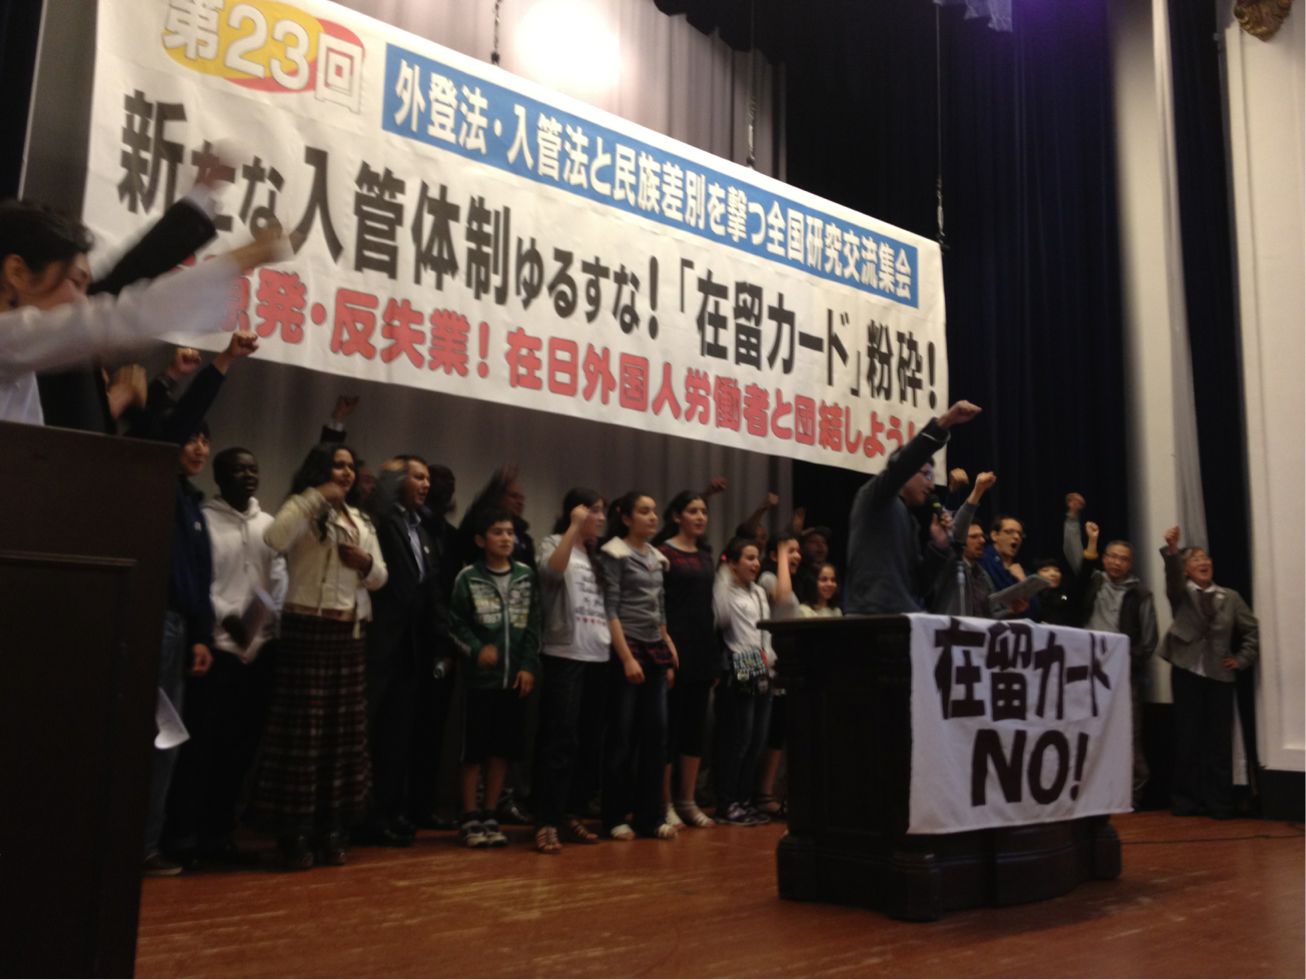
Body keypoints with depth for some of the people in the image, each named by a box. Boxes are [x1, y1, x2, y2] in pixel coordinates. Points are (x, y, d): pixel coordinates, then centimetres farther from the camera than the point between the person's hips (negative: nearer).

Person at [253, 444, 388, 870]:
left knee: (344, 732, 7)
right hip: (308, 630, -7)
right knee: (303, 731, -5)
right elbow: (274, 539, -25)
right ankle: (294, 833, 3)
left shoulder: (361, 520, 18)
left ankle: (333, 828, 16)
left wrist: (367, 563, -4)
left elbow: (380, 578, 18)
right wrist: (317, 496, -21)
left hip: (350, 635, 7)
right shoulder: (302, 510, -3)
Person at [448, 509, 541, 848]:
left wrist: (529, 666, -2)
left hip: (515, 677, 3)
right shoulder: (468, 577, -1)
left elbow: (534, 625, 6)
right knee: (474, 749, 2)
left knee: (504, 748, 8)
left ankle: (490, 816, 19)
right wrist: (476, 649, -16)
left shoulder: (526, 576, 7)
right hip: (480, 676, -3)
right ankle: (470, 818, 13)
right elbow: (455, 623, -2)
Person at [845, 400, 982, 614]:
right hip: (875, 616, -9)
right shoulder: (874, 498, 2)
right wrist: (943, 423, -29)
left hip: (904, 617, 9)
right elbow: (902, 463, -20)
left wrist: (939, 544, 6)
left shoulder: (908, 520, 23)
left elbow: (917, 585, 18)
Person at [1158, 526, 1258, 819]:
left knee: (1220, 739, 2)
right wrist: (1172, 549, -37)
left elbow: (1251, 629, 15)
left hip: (1219, 674, 2)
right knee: (1187, 737, 1)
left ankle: (1219, 801, 9)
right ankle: (1185, 799, 9)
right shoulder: (1181, 593, 3)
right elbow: (1173, 576, -19)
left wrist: (1242, 659, 3)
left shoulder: (1230, 597, 11)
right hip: (1187, 671, -2)